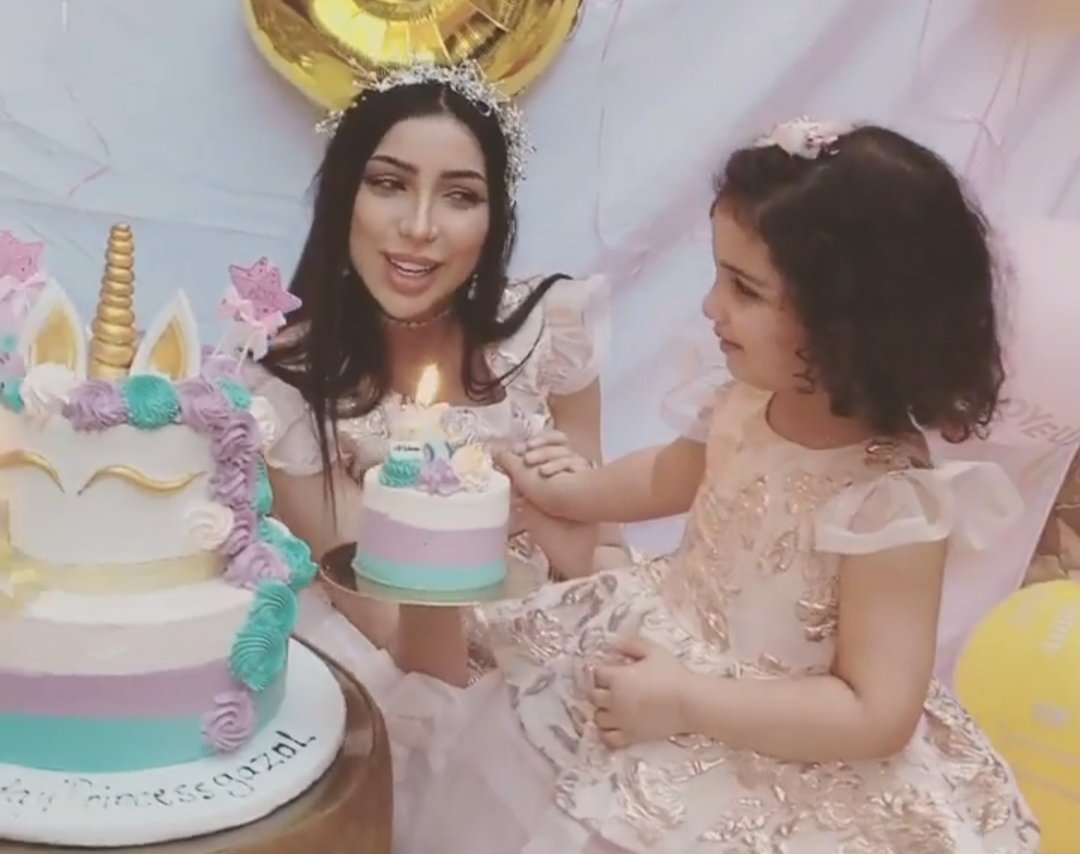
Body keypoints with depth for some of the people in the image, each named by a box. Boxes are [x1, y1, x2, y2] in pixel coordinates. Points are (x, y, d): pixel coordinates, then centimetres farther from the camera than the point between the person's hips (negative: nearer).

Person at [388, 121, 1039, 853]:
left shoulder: (891, 506, -30)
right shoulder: (751, 401, -8)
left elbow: (877, 716, -26)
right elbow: (670, 476, 15)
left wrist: (686, 702, -27)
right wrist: (554, 492, 12)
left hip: (787, 763, -7)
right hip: (682, 644, 7)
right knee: (506, 740, 11)